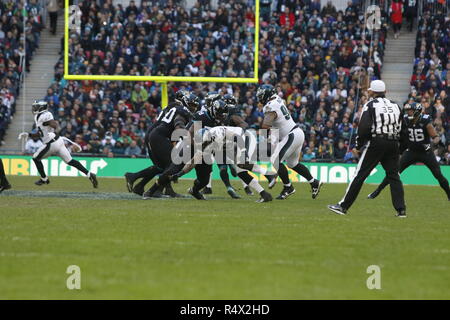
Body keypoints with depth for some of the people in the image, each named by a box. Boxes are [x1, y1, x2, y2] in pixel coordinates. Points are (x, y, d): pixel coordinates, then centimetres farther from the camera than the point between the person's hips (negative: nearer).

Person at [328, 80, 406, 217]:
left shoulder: (370, 105, -2)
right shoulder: (395, 106, 14)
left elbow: (364, 128, -11)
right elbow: (401, 128, 12)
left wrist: (359, 145, -1)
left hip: (375, 142, -5)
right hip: (393, 143, 5)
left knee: (360, 175, -3)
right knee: (394, 176, 9)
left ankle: (343, 206, -1)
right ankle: (401, 209, 0)